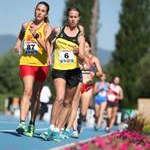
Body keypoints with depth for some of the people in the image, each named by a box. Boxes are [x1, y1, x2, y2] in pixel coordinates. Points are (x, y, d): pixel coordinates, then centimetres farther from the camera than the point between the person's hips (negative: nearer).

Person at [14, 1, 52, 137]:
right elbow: (20, 36, 31)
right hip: (26, 62, 1)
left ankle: (32, 124, 22)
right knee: (27, 91, -18)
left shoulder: (47, 28, -5)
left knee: (36, 95, 8)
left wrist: (36, 36, -31)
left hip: (41, 65, -1)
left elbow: (47, 48, -20)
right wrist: (18, 44, 11)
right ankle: (22, 123, -26)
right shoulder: (26, 25, 7)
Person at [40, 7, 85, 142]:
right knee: (59, 98, -20)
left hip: (74, 71, 1)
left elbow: (82, 59, -9)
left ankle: (58, 130, 16)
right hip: (59, 69, -1)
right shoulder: (58, 31, 1)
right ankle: (51, 128, -15)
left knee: (67, 102, 7)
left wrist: (77, 53, -27)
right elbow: (49, 40, 23)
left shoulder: (80, 37, -1)